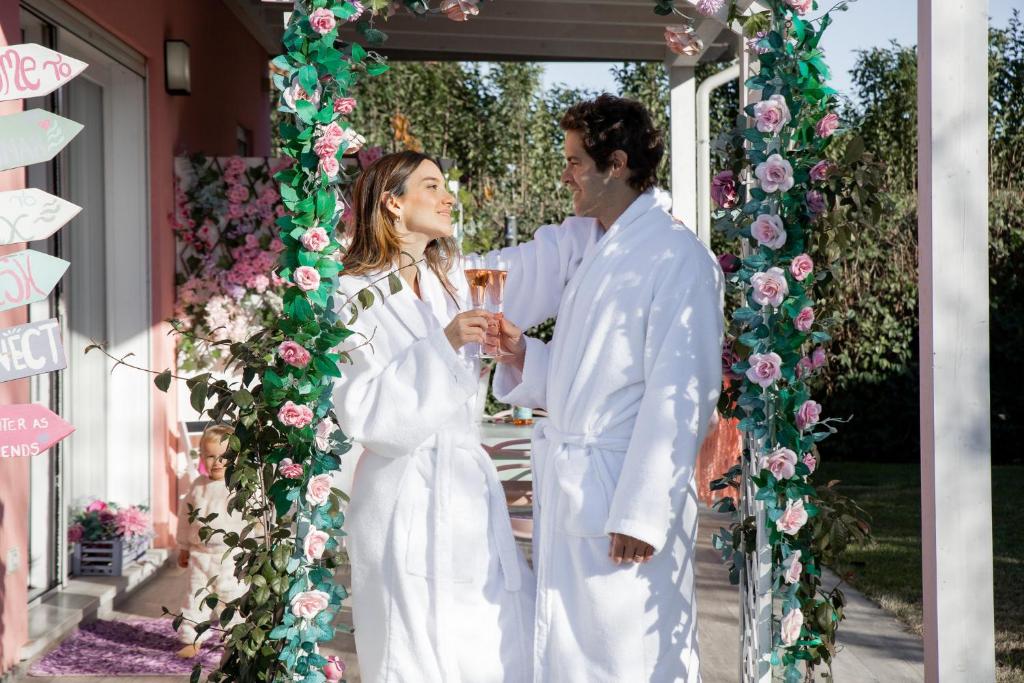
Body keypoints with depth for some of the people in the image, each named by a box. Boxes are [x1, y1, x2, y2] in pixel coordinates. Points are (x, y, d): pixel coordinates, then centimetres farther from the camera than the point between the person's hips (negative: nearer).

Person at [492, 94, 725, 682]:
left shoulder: (677, 256, -11)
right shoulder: (597, 255, 17)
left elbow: (681, 396, -17)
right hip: (569, 492, 9)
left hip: (626, 498, -8)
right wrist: (523, 355, 2)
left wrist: (643, 513, -20)